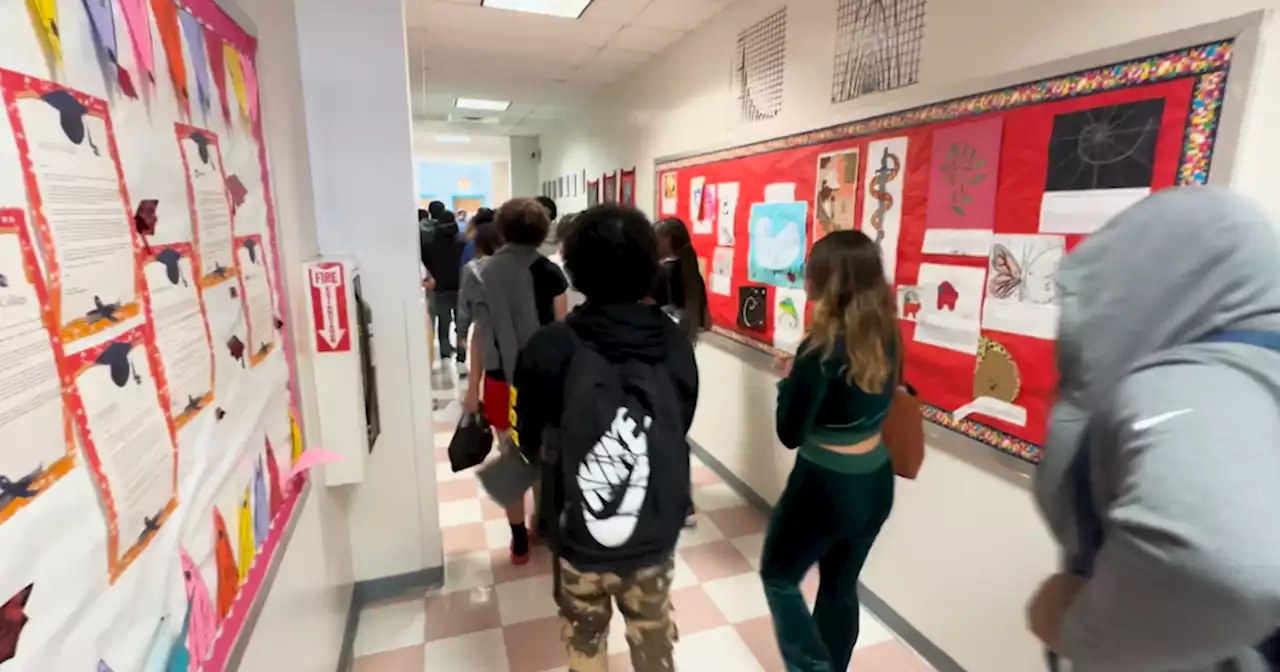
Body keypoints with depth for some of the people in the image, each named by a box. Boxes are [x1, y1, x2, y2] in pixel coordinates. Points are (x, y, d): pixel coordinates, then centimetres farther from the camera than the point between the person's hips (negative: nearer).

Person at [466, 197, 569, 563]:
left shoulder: (486, 272, -3)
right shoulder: (549, 272, -7)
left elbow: (479, 333, -1)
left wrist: (473, 385, 7)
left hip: (501, 378, 1)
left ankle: (519, 540, 23)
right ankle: (543, 518, 37)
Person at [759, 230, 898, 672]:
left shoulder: (822, 347, -23)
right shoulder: (885, 334, -2)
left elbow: (790, 434, -17)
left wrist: (789, 378, -4)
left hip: (825, 485, -7)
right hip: (876, 480, 7)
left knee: (779, 577, 18)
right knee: (841, 586, 24)